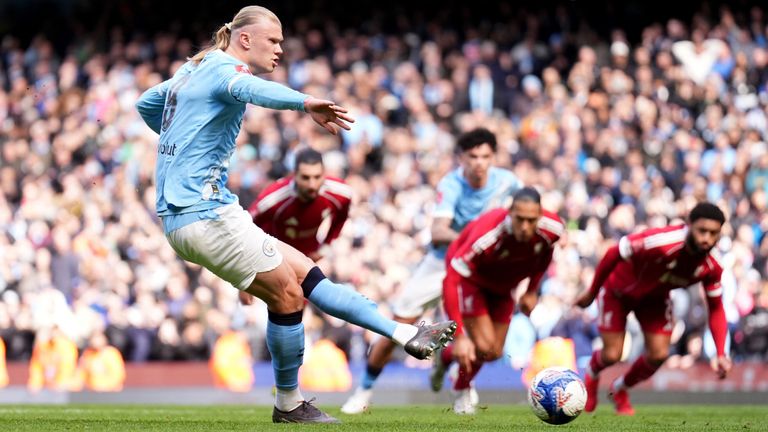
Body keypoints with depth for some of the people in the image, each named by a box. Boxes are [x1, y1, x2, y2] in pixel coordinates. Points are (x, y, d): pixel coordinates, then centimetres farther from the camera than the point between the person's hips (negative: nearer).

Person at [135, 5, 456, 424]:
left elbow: (145, 104, 37)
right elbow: (249, 88, -38)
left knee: (305, 273, 6)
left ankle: (407, 335, 4)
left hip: (180, 215, 10)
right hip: (205, 213, -10)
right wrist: (305, 103, -55)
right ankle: (288, 404, 8)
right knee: (287, 295, -5)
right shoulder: (223, 67, -10)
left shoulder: (193, 69, 19)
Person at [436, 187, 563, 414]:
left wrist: (531, 291, 4)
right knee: (484, 346, -16)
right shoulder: (487, 235, -44)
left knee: (494, 353, 8)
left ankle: (446, 356, 40)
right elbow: (451, 281, -42)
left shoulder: (552, 229, -29)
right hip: (470, 279, -5)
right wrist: (459, 337, -46)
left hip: (503, 285, 5)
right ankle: (462, 392, 17)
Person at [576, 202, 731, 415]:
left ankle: (620, 389, 29)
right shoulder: (660, 242, -43)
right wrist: (591, 292, -15)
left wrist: (721, 354, -21)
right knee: (611, 355, -4)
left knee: (659, 354, -4)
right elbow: (613, 254, -27)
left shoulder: (712, 267, -25)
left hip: (655, 297, 4)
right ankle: (591, 376, 37)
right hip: (617, 291, -4)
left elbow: (715, 308, -11)